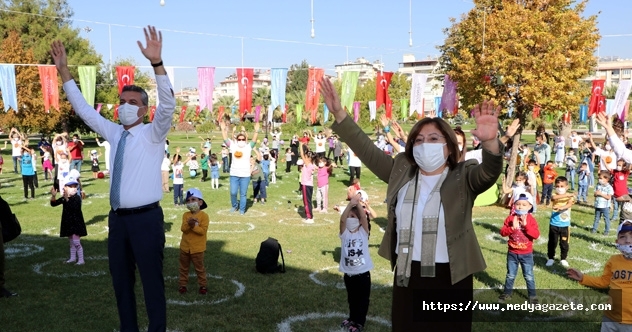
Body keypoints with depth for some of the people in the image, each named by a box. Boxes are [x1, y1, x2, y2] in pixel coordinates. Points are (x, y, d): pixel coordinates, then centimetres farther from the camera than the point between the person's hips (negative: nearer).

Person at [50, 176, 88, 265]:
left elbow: (74, 207, -32)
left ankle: (81, 260, -2)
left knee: (76, 242, -9)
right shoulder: (64, 198, 3)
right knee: (71, 242, 17)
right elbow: (53, 204, 1)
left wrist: (67, 198, -41)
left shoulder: (77, 198, -16)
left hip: (76, 222, -7)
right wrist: (53, 196, -16)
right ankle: (73, 258, 29)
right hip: (67, 222, 7)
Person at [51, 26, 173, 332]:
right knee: (121, 281, 15)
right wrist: (64, 71, 7)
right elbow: (83, 109, 15)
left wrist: (156, 62, -34)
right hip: (117, 218, 6)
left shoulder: (153, 134, -5)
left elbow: (168, 105, -21)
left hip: (146, 218, -6)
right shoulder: (113, 134, 11)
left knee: (151, 281, 2)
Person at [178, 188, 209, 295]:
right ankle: (182, 284, 29)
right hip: (185, 246, 4)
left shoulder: (204, 216, -13)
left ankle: (202, 285, 19)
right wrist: (188, 224, -30)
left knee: (199, 268, 7)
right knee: (183, 267, 16)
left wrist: (194, 226, -32)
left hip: (197, 248, -4)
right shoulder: (185, 215, -1)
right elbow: (183, 229, -11)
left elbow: (203, 231, -20)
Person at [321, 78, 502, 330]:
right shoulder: (401, 172, 6)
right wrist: (339, 113, 3)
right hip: (407, 276, 3)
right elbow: (366, 150, 8)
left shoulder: (463, 178, -3)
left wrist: (490, 142, -44)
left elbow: (489, 173, -22)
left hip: (450, 278, -3)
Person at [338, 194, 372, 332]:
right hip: (349, 273, 2)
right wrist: (350, 204, -33)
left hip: (363, 272, -2)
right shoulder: (344, 233, -3)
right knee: (351, 298, 20)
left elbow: (364, 217, -20)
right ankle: (353, 318, 39)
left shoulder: (363, 232, -4)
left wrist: (358, 203, -30)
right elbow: (342, 219, -20)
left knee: (363, 298, 9)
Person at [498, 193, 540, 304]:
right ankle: (507, 293, 31)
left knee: (529, 276, 9)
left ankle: (532, 295, 22)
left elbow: (536, 235, -19)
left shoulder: (531, 220, -9)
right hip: (512, 253, 1)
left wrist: (526, 225, -28)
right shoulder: (510, 218, -6)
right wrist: (512, 228, -26)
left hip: (526, 254, -1)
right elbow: (502, 232, -11)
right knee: (510, 275, 16)